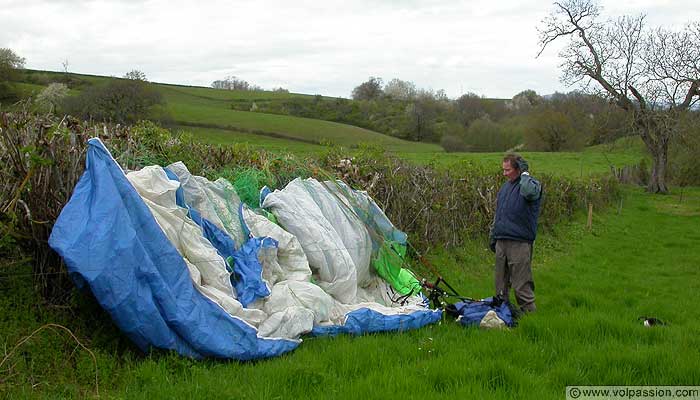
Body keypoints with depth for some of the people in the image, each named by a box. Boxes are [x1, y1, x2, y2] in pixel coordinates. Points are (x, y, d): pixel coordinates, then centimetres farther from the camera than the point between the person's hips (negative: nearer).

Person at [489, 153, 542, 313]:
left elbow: (529, 191, -35)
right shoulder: (505, 187, 16)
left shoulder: (532, 184, -7)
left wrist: (525, 173, -18)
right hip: (501, 242, 7)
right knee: (500, 282, 15)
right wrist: (493, 237, 23)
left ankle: (529, 312, 5)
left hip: (519, 243, -7)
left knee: (521, 284, -5)